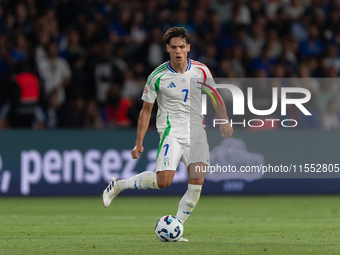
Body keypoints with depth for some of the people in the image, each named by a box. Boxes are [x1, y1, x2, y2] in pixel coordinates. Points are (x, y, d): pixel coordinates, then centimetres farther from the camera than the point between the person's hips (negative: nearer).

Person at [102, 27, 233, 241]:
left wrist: (224, 121, 5)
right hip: (172, 130, -3)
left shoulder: (201, 70, 0)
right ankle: (119, 185, 4)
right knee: (163, 181, -19)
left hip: (197, 131, 3)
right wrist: (139, 142, 0)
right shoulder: (158, 76, -7)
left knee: (197, 181, -13)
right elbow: (146, 109, 2)